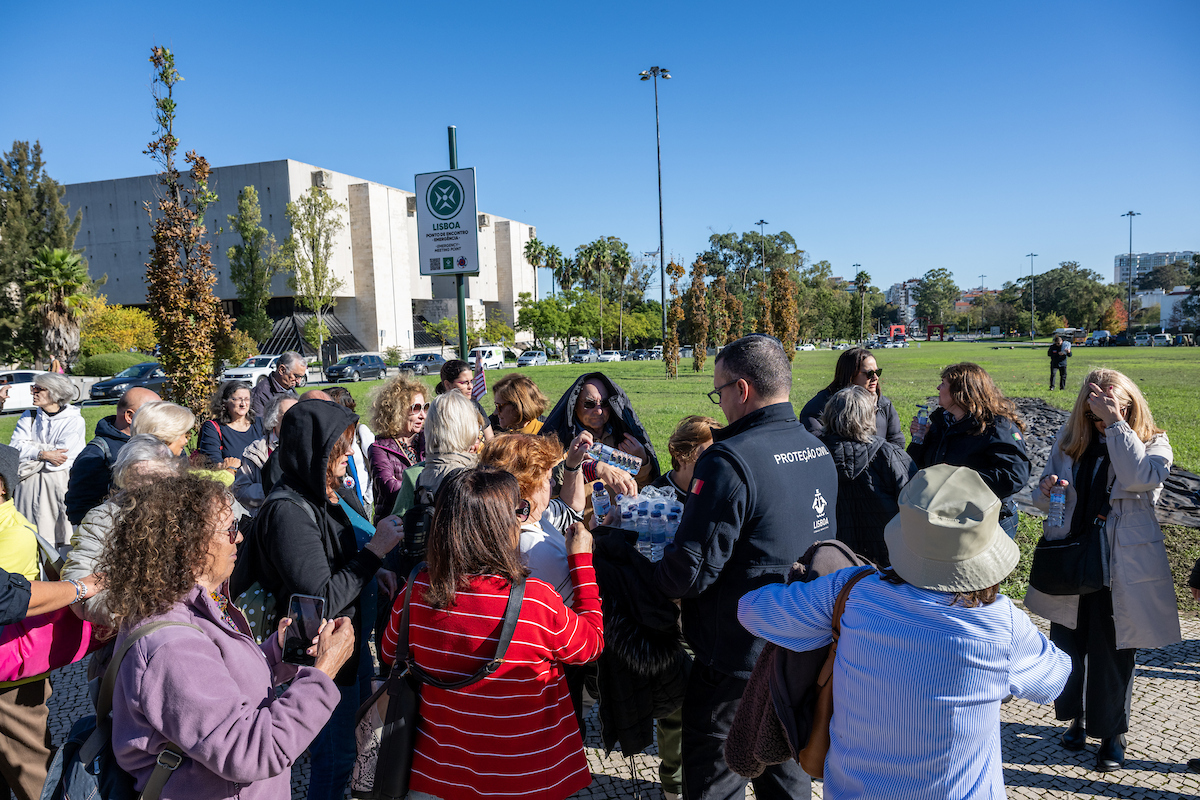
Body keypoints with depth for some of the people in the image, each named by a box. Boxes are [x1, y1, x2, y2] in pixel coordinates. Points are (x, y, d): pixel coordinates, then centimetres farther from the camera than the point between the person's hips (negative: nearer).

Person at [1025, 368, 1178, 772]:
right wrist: (1047, 492, -18)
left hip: (1120, 569, -3)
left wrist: (1116, 424, -27)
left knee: (1112, 652, 8)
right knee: (1068, 645, 15)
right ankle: (1076, 716, 38)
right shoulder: (1070, 439, 2)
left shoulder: (1153, 444, -5)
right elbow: (1044, 496, 6)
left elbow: (1141, 478, -28)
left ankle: (1112, 733, 29)